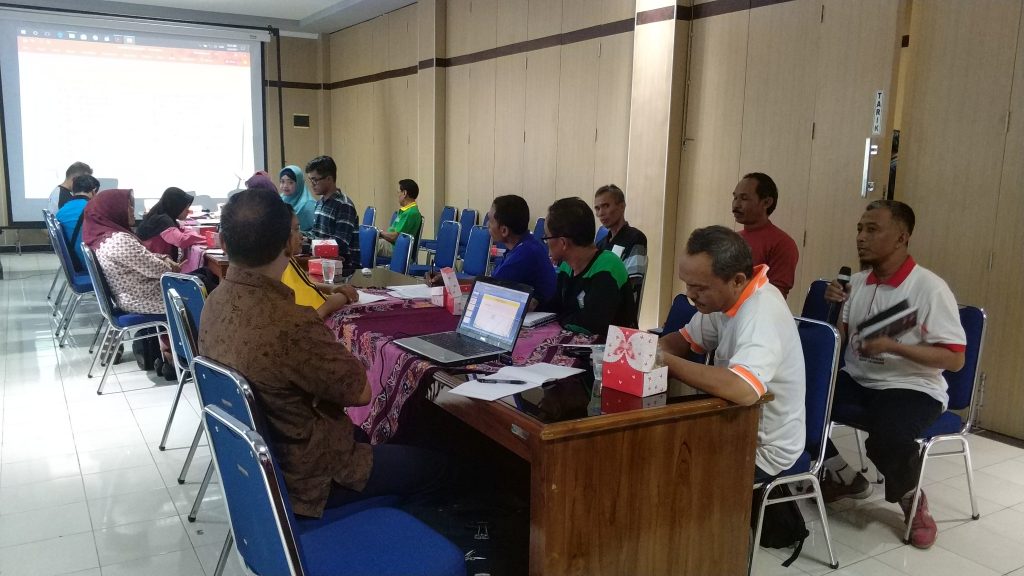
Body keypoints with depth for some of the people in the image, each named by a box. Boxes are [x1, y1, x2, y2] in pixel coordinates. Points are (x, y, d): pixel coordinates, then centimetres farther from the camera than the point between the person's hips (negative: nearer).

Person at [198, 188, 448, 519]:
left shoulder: (217, 301, -8)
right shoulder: (289, 324, -36)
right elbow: (361, 392, -20)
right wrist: (337, 353, -4)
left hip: (252, 459, 8)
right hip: (302, 479, -8)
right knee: (432, 468, 9)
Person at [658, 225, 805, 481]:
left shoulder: (761, 312, -30)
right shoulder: (724, 297, -4)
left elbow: (743, 390, -46)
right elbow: (684, 339, 9)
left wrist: (666, 361, -35)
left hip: (763, 449, -7)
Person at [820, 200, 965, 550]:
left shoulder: (930, 288, -13)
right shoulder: (857, 282, 6)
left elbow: (955, 359, -15)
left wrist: (893, 347, -27)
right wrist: (833, 307, -9)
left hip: (912, 388, -6)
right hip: (857, 380, 6)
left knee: (887, 438, -37)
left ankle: (912, 499, 0)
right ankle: (846, 479, 8)